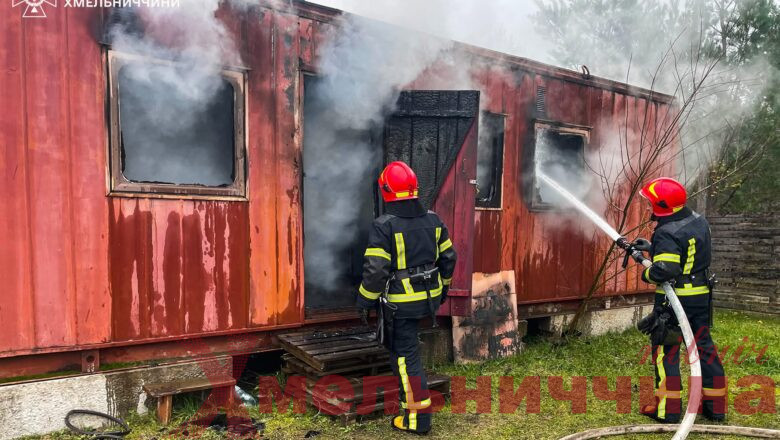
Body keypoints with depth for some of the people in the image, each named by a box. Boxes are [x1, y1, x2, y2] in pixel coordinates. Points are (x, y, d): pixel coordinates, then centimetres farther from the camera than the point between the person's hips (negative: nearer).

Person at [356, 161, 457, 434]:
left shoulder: (383, 226, -18)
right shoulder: (432, 219, 0)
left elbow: (375, 270, -20)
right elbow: (448, 257, 8)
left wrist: (365, 301, -6)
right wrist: (444, 285, 23)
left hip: (402, 301, -7)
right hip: (430, 296, 7)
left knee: (405, 355, 4)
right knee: (400, 341, 30)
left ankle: (418, 417, 9)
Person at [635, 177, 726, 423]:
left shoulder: (667, 234, -22)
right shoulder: (699, 222, 4)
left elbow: (666, 270, -30)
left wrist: (647, 275, -11)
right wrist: (652, 247, 15)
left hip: (674, 299, -8)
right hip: (701, 295, 8)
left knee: (666, 351, 4)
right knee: (703, 346, 17)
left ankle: (668, 409, 10)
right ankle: (715, 405, 25)